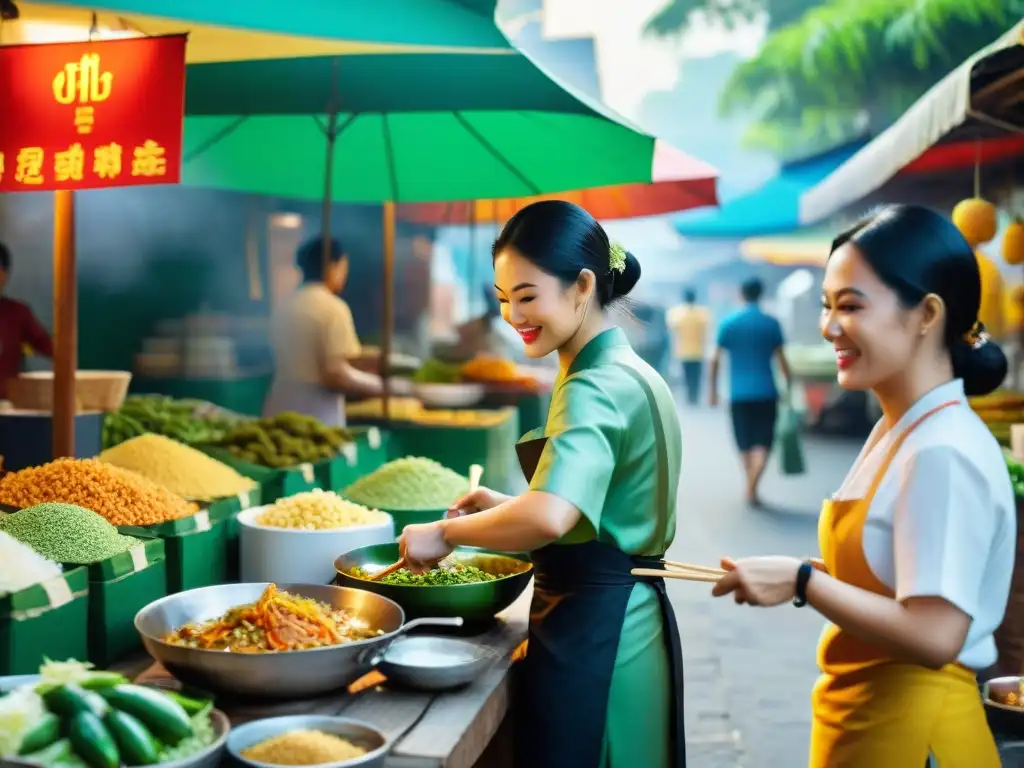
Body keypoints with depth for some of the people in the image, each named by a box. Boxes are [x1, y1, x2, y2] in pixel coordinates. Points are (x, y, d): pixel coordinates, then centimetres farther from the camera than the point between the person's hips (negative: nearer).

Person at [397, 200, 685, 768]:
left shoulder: (596, 386, -19)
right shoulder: (630, 372, 12)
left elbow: (550, 518, -34)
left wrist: (447, 531, -19)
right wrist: (506, 507, 13)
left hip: (590, 630, -10)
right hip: (626, 620, 10)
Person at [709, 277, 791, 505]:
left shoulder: (729, 323, 0)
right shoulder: (771, 323, -1)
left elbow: (715, 360, -2)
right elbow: (781, 360, -1)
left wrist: (713, 390, 6)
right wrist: (789, 387, 8)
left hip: (739, 394, 1)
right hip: (765, 392, -1)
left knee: (745, 444, 14)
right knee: (762, 443, 2)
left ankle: (750, 489, 22)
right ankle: (752, 489, -15)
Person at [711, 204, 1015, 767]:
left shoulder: (944, 452, -22)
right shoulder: (895, 432, 5)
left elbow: (934, 636, -26)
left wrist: (802, 582, -21)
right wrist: (805, 577, -1)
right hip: (861, 716, 8)